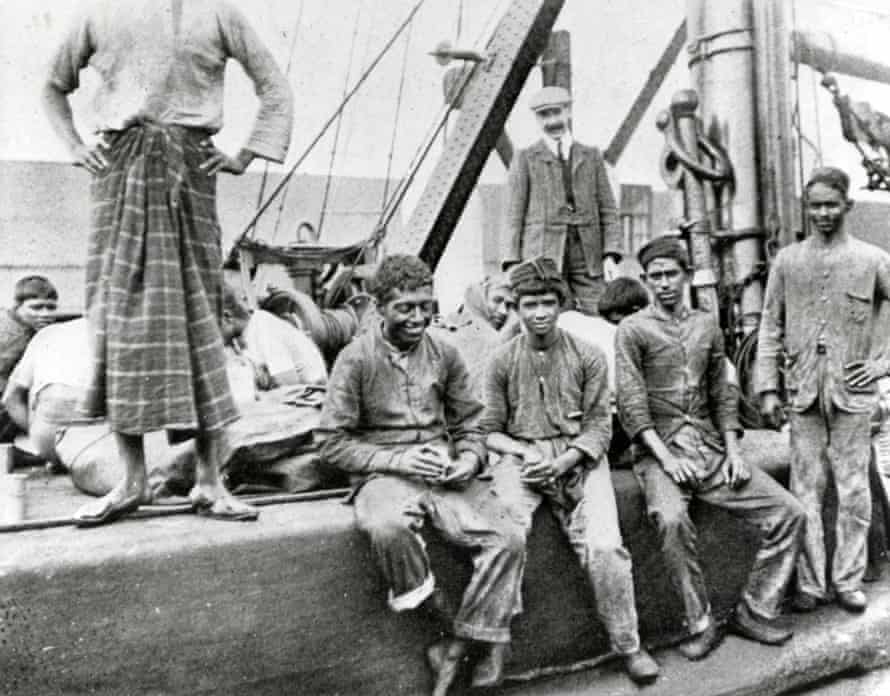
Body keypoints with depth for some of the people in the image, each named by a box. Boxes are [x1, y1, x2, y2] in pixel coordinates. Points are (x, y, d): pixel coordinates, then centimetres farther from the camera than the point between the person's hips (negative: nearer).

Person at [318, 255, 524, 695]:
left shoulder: (445, 354, 9)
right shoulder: (356, 358, -3)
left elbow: (469, 424, 16)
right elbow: (333, 443, -5)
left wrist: (469, 459, -7)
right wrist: (399, 460, -15)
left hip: (446, 474, 4)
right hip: (383, 475, -3)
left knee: (506, 541, -19)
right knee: (388, 527, -38)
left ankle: (459, 646, -3)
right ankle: (435, 619, -10)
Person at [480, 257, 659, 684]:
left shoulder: (588, 357, 6)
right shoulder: (503, 362, 8)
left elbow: (599, 425, 3)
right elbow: (491, 431, 8)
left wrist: (562, 461, -14)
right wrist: (525, 453, -11)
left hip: (578, 459, 0)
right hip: (521, 459, 0)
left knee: (604, 546, -21)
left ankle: (628, 645, 1)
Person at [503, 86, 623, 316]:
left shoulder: (591, 156, 16)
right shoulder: (525, 159, 10)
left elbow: (608, 209, 12)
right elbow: (515, 214, 5)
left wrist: (610, 255, -1)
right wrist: (513, 263, -4)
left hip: (588, 254, 2)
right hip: (542, 255, -2)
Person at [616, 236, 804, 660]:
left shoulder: (707, 325, 14)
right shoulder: (632, 330, -1)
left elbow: (722, 394, 14)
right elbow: (631, 403, -9)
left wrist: (733, 451, 1)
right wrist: (665, 457, -19)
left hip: (711, 449, 5)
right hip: (661, 451, -5)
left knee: (788, 513, -6)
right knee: (671, 519, -33)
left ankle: (755, 611, 8)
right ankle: (700, 624, -13)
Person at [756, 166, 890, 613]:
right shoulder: (787, 261, 6)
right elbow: (770, 327, 6)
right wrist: (767, 387, 0)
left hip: (852, 392, -1)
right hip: (803, 391, 1)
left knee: (853, 491, 6)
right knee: (806, 491, 5)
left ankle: (848, 580, 19)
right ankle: (809, 583, 15)